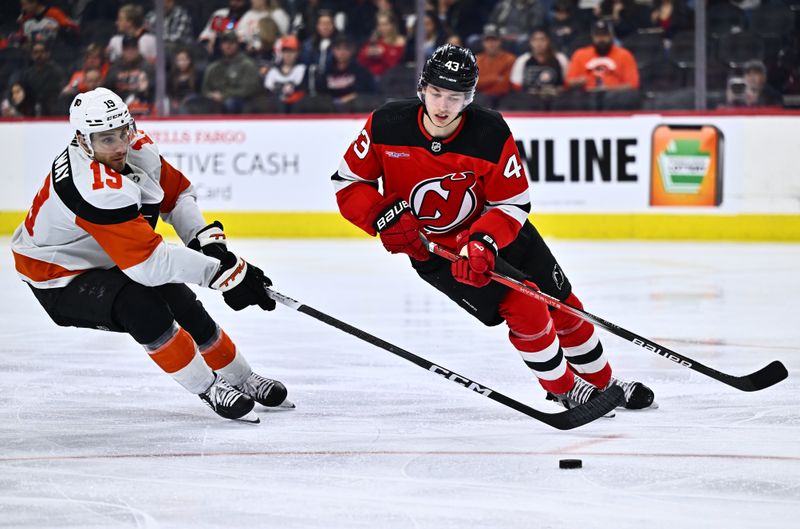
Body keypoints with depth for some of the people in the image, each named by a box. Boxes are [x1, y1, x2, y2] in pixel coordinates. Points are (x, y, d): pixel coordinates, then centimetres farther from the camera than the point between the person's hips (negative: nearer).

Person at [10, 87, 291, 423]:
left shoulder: (138, 149, -13)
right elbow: (149, 261, -41)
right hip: (60, 279, -8)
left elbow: (177, 193, 4)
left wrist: (206, 238, -14)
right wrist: (221, 270, -38)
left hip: (101, 261, 8)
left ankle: (242, 380, 23)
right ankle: (209, 390, -17)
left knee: (183, 305, 3)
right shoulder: (97, 189, -39)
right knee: (139, 305, -30)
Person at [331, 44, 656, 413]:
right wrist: (386, 216, -26)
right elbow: (347, 183, -11)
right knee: (523, 309, -16)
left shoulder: (491, 133, -23)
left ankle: (603, 383, 30)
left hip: (496, 231, 2)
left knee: (562, 304, 7)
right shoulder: (386, 126, -22)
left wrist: (483, 243, -33)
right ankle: (564, 389, 7)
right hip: (433, 247, -2)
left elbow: (513, 203, -16)